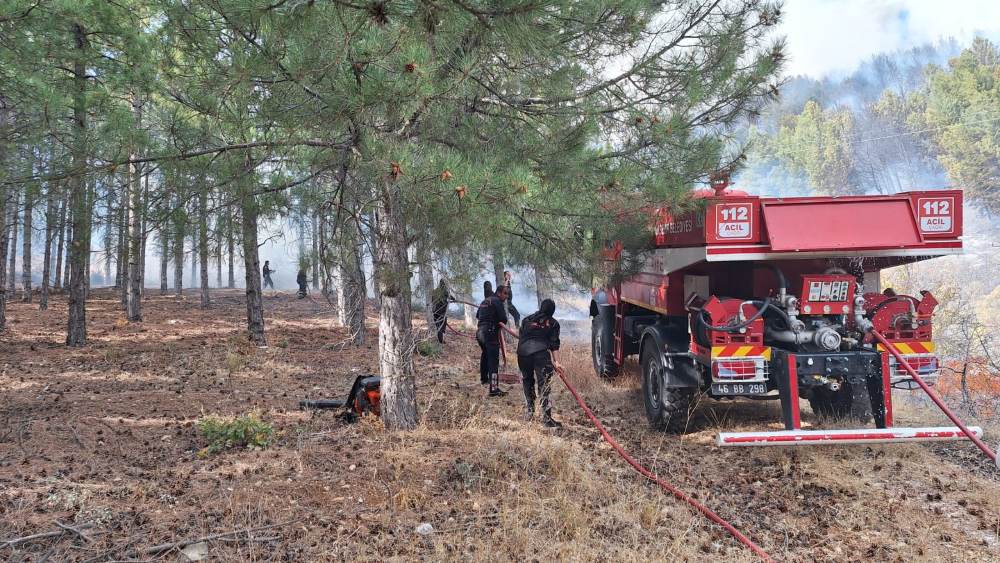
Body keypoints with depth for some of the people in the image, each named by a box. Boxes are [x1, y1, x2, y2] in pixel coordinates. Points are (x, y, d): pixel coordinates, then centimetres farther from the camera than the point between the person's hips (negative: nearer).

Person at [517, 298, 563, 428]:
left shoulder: (527, 319, 20)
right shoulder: (553, 323, 12)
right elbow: (554, 344, 5)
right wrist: (555, 361, 4)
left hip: (523, 352, 3)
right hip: (541, 353, -3)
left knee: (527, 383, 20)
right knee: (544, 385, -4)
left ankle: (528, 412, 25)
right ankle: (546, 418, -10)